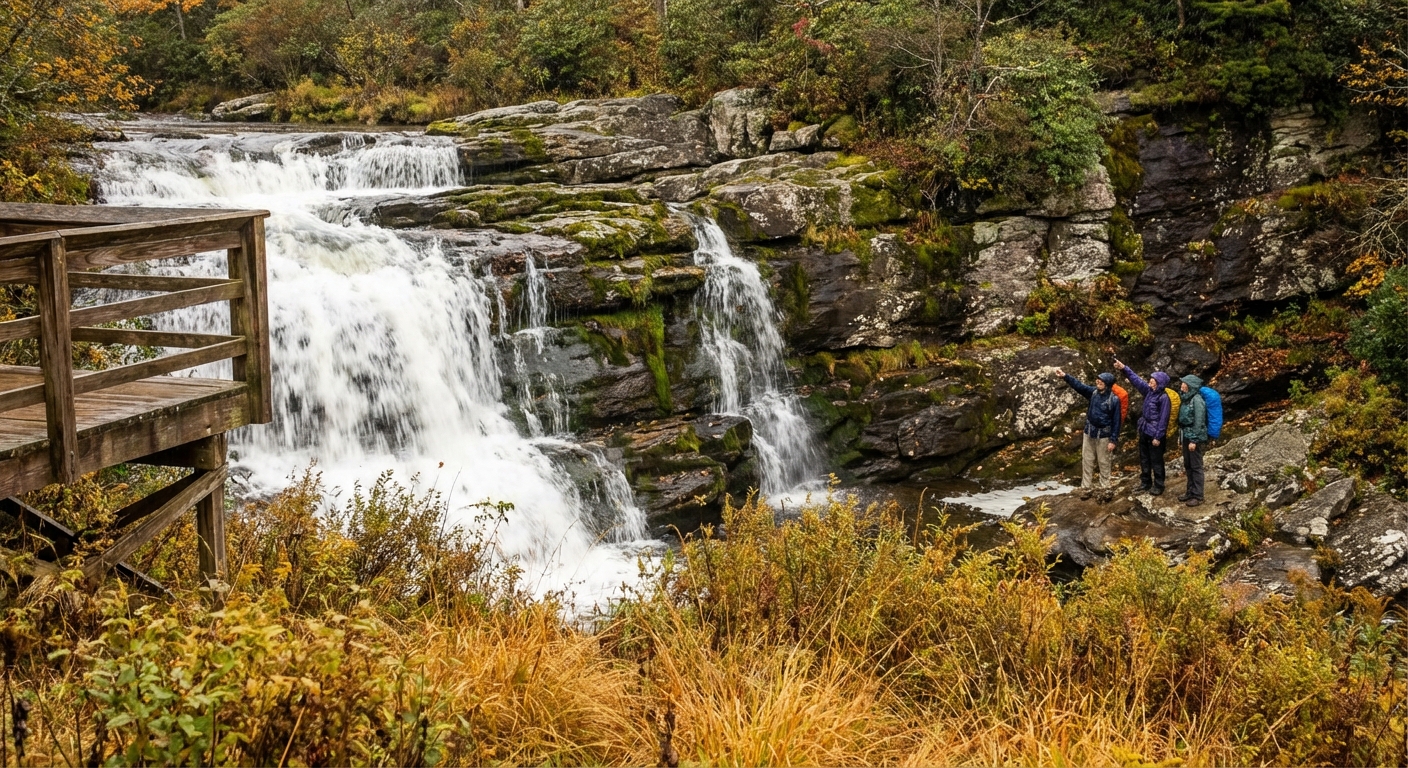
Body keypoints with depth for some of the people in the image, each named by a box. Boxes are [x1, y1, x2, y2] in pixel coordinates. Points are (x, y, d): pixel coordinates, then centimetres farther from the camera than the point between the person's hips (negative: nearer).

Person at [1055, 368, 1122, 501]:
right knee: (1087, 461, 10)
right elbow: (1078, 385, -7)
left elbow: (1116, 421, -12)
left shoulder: (1114, 399, -15)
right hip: (1089, 433, 5)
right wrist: (1065, 376, -23)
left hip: (1104, 435, -5)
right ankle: (1086, 487, 19)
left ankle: (1105, 489, 17)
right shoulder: (1093, 392, -2)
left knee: (1104, 463, 6)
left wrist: (1113, 440, -13)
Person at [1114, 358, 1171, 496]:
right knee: (1144, 459, 18)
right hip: (1144, 431, 8)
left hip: (1154, 434, -8)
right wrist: (1124, 368, 3)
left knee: (1156, 461, 3)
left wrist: (1158, 437, -19)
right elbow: (1136, 380, 11)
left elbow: (1163, 419, -18)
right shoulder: (1149, 391, 3)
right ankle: (1145, 482, 30)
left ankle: (1158, 486, 13)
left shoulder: (1163, 398, -18)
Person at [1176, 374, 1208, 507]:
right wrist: (1180, 435, 15)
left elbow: (1199, 422, -19)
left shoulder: (1197, 400, -18)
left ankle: (1198, 496, 5)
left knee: (1196, 466, -1)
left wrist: (1194, 440, -19)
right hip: (1186, 436, 9)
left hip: (1195, 437, -9)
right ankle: (1190, 491, 26)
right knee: (1188, 465, 15)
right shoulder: (1187, 398, 8)